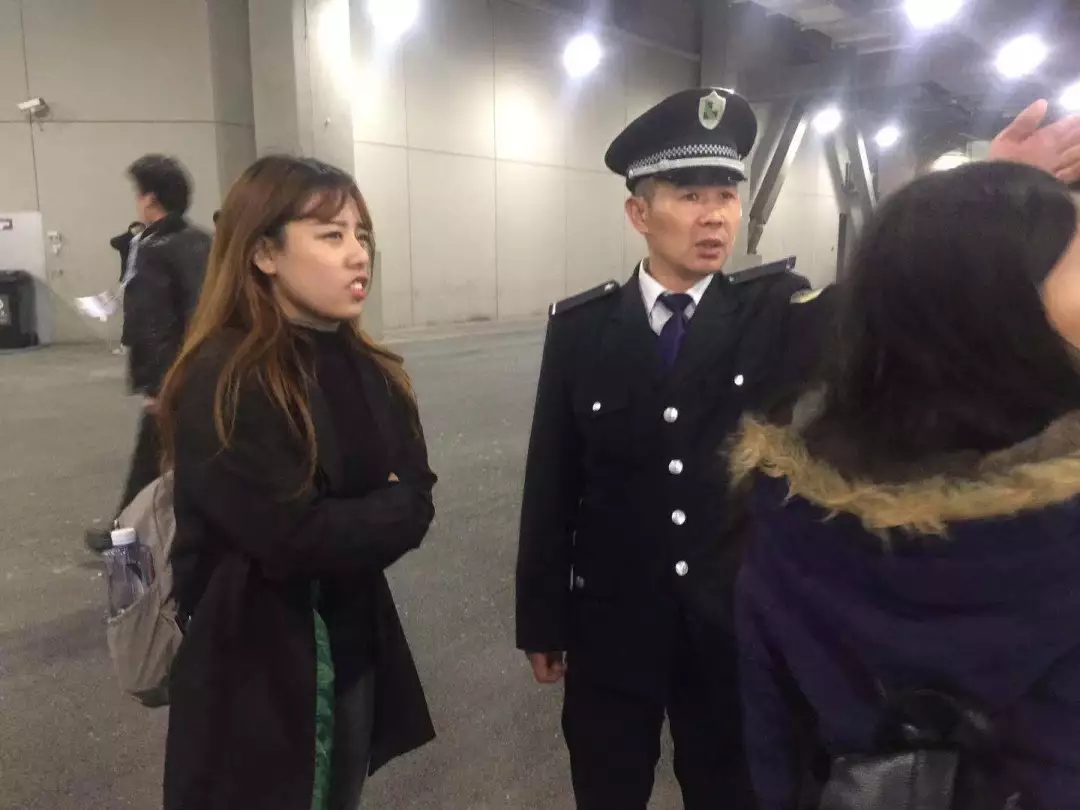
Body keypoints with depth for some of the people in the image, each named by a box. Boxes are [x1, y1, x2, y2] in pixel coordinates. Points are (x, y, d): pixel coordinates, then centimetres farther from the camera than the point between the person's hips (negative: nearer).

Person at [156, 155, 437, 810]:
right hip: (261, 666, -6)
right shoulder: (221, 383, -21)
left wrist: (352, 522, -18)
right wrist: (385, 512, -10)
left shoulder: (369, 369, 2)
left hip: (358, 645, 7)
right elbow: (297, 537, -25)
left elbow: (418, 497, -1)